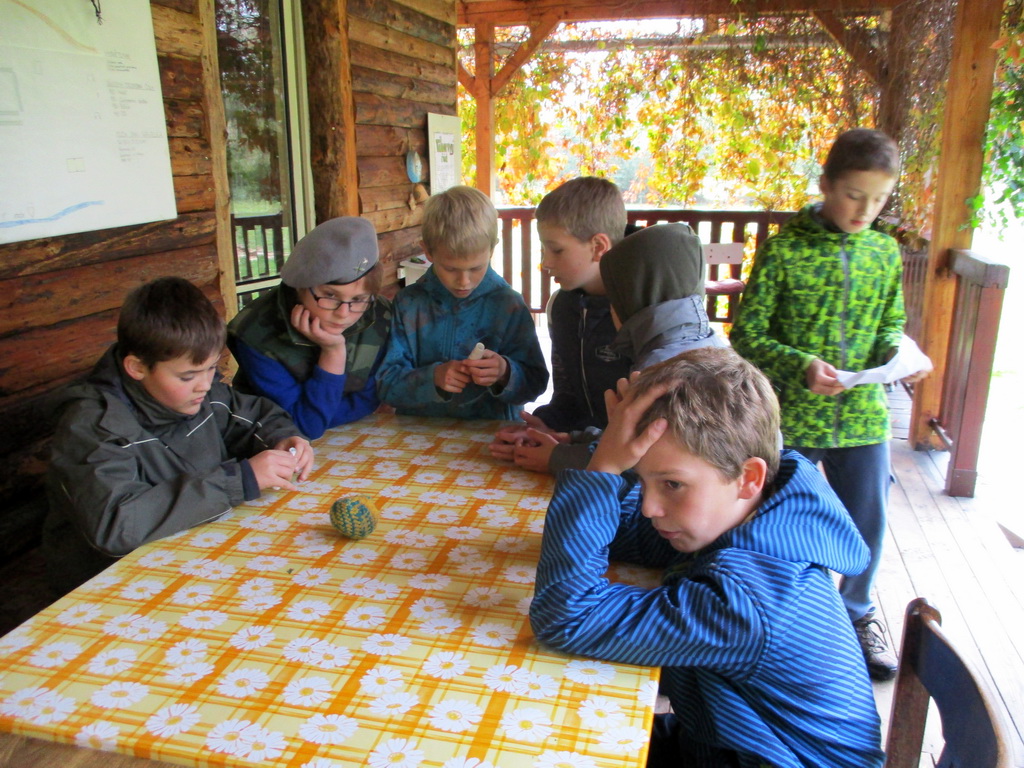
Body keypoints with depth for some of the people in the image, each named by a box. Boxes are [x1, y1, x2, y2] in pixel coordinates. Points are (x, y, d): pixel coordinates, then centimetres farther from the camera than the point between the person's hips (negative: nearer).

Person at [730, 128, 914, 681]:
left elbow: (890, 323, 14)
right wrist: (800, 365, -24)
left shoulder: (886, 252, 3)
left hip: (862, 417, 4)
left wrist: (895, 353, -8)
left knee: (866, 524, 15)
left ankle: (855, 613, 41)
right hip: (790, 419, -4)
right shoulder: (784, 249, -11)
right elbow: (746, 333, -10)